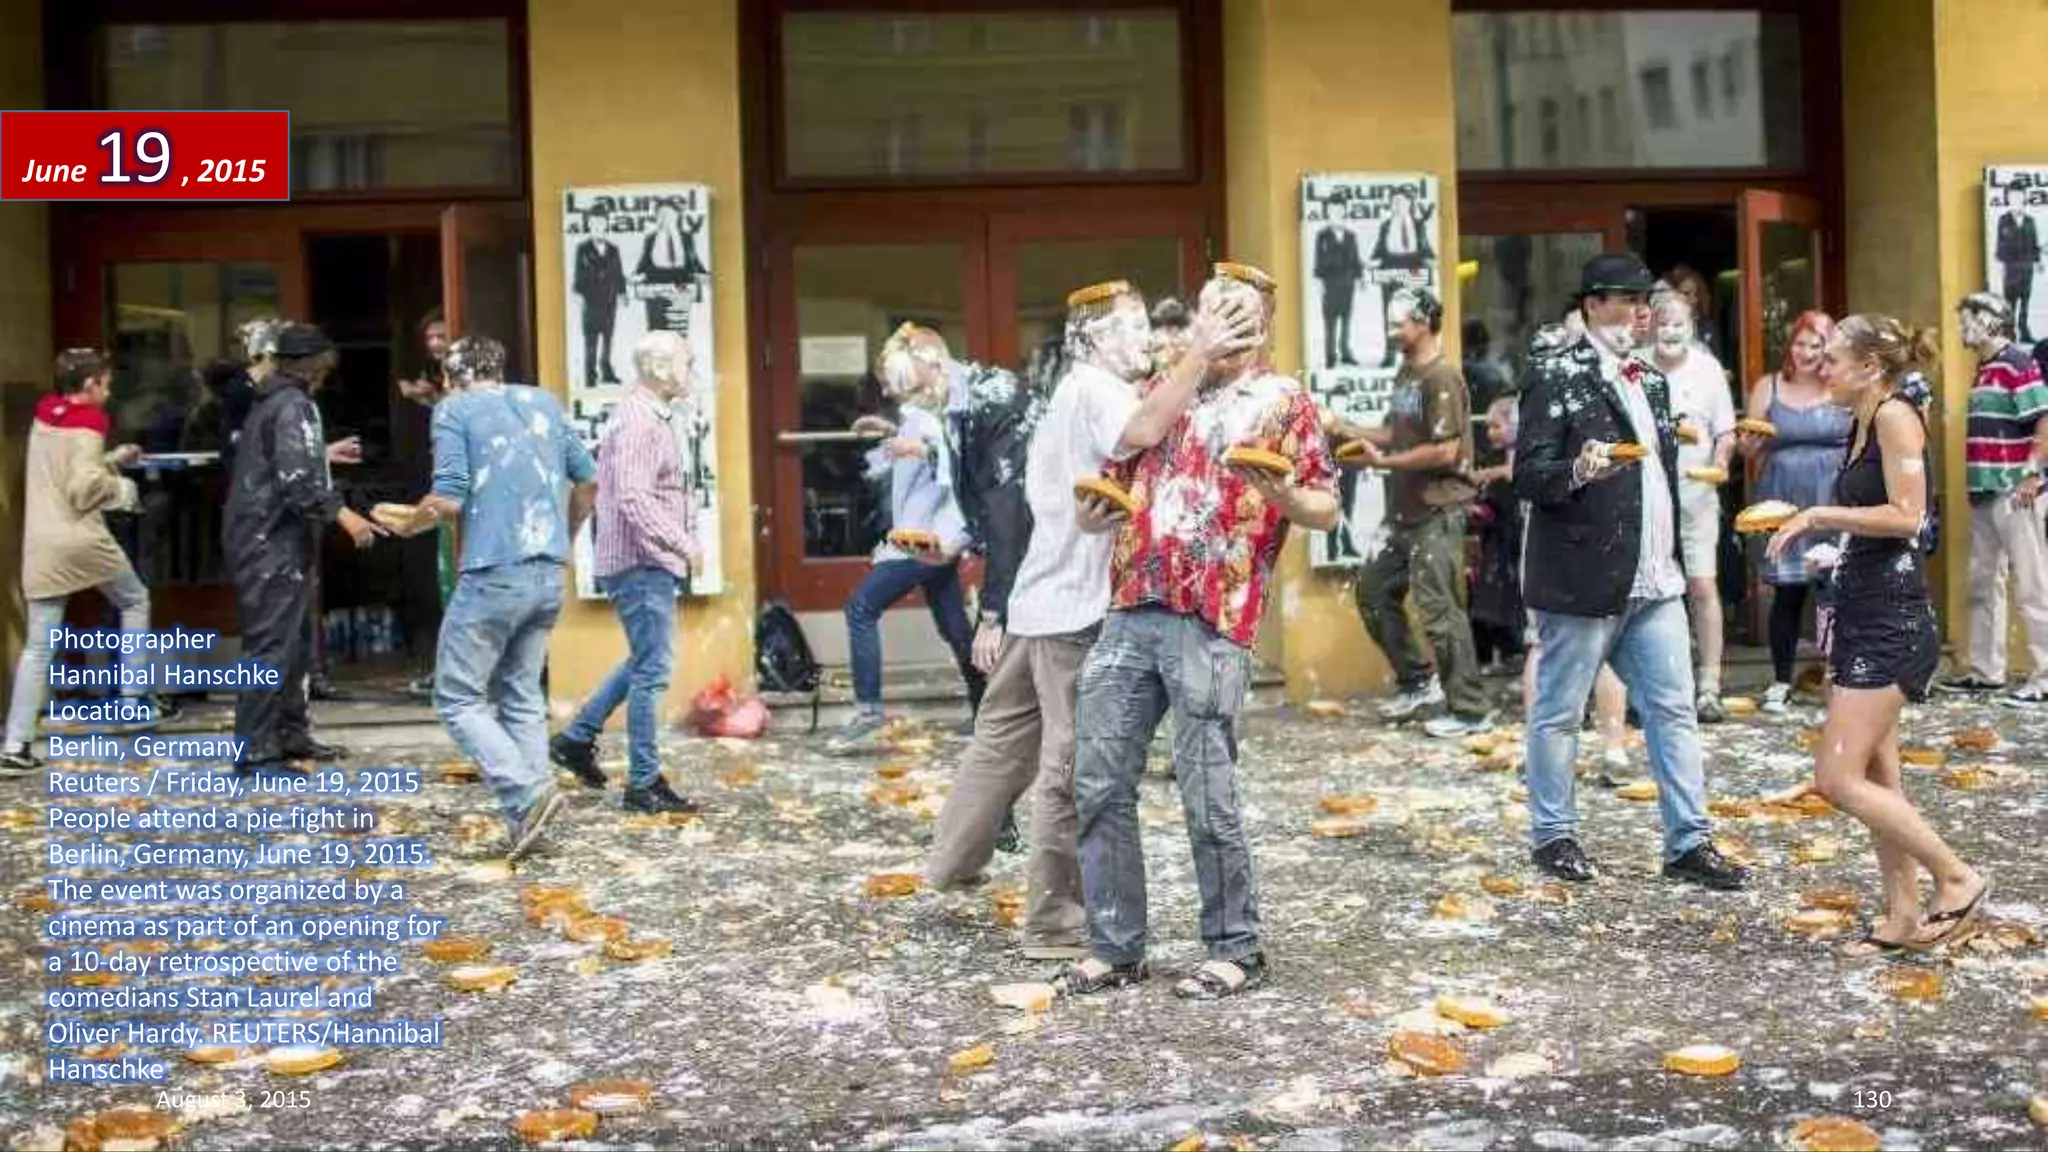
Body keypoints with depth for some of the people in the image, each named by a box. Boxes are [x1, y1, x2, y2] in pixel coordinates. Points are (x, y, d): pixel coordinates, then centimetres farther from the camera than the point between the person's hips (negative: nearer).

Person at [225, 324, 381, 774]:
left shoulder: (270, 402, 17)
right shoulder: (293, 405, -13)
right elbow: (297, 478, -23)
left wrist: (323, 456, 38)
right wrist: (342, 514, -24)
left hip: (265, 541, 11)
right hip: (273, 545, -11)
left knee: (296, 643, 18)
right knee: (273, 646, -10)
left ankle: (292, 736, 26)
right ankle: (255, 751, -10)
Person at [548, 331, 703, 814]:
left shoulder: (651, 417, 16)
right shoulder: (637, 421, -17)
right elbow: (633, 500, -25)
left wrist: (680, 545, 16)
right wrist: (684, 544, -24)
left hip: (651, 562, 11)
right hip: (642, 562, -11)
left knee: (645, 662, 21)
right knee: (652, 670, -6)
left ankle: (577, 738, 28)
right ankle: (644, 783, 0)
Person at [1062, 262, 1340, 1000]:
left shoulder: (1282, 402, 5)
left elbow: (1327, 510, 3)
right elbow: (1121, 477, 27)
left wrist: (1285, 496, -18)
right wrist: (1098, 508, 5)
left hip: (1210, 621, -5)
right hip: (1130, 611, 5)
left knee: (1206, 792, -4)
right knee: (1100, 783, 3)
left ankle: (1236, 949, 10)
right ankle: (1115, 946, 13)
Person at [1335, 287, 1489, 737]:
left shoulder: (1441, 377, -15)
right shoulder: (1406, 372, 11)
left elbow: (1444, 451, -20)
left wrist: (1383, 462, -16)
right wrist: (1348, 429, 6)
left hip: (1437, 513, -10)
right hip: (1407, 513, 10)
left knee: (1439, 608, -6)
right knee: (1374, 591, 15)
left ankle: (1469, 709, 2)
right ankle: (1418, 681, 25)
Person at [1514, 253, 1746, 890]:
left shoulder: (1651, 380, 17)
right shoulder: (1557, 374, -8)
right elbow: (1528, 474, -13)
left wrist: (1672, 556, 19)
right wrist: (1578, 471, -33)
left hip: (1653, 579, 7)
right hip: (1582, 579, -7)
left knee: (1674, 709, 6)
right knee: (1559, 712, 4)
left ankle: (1688, 841, 11)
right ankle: (1553, 833, 17)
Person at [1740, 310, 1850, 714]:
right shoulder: (1768, 388, 8)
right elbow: (1751, 451, 10)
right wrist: (1749, 443, -12)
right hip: (1785, 505, 1)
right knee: (1787, 592, 2)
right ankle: (1781, 682, 10)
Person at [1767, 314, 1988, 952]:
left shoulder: (1896, 416, -12)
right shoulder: (1862, 426, 15)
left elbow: (1906, 515, -20)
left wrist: (1820, 515, -15)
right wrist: (1812, 524, 14)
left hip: (1892, 619, -10)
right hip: (1863, 613, 10)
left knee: (1838, 777, -11)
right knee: (1876, 778, 11)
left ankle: (1958, 878, 0)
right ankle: (1903, 916, 17)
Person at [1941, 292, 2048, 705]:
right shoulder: (1984, 368, 15)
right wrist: (1977, 478, 16)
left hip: (2013, 492, -10)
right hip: (1985, 492, 10)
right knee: (1982, 584, 14)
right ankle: (1985, 670, 23)